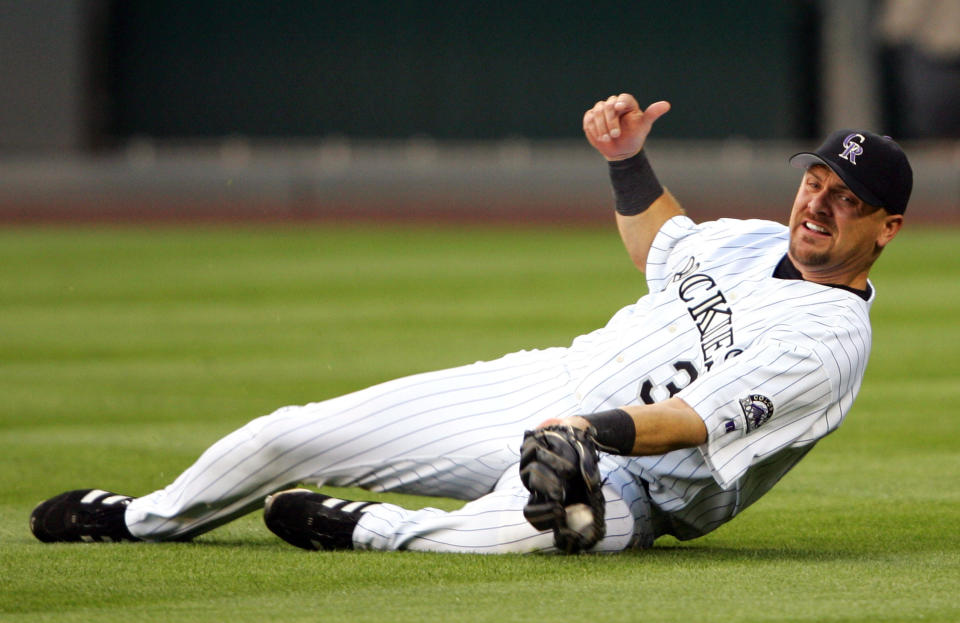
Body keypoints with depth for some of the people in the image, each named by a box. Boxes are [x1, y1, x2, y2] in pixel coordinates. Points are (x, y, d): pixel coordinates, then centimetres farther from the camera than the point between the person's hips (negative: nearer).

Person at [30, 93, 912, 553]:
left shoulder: (831, 342, -16)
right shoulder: (750, 241, 9)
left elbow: (692, 421, -27)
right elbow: (659, 244, 32)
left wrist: (590, 433, -40)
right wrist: (628, 159, 16)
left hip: (624, 478, -8)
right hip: (538, 385, 8)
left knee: (543, 520, -47)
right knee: (291, 435, 4)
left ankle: (371, 531, -20)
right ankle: (148, 518, 32)